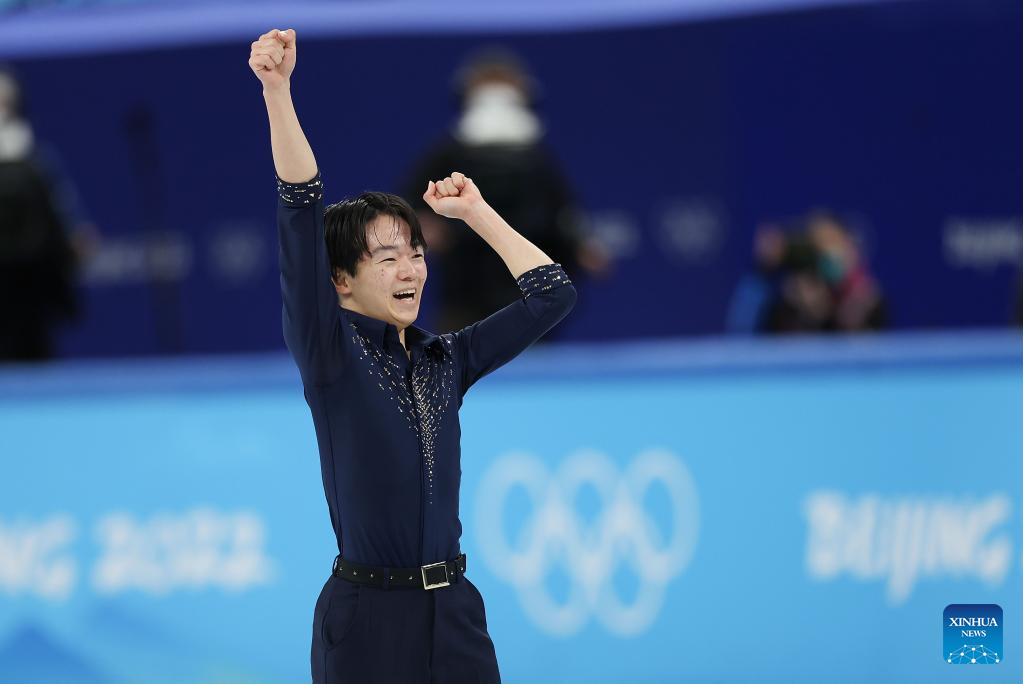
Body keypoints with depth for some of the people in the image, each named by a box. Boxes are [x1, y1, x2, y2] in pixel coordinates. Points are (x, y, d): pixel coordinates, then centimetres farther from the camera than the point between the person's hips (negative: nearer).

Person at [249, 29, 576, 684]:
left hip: (454, 612, 5)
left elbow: (552, 293, 16)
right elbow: (301, 217, -13)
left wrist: (474, 211, 16)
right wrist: (277, 90, -22)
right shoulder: (329, 353, -3)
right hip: (368, 615, -5)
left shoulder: (445, 360, 11)